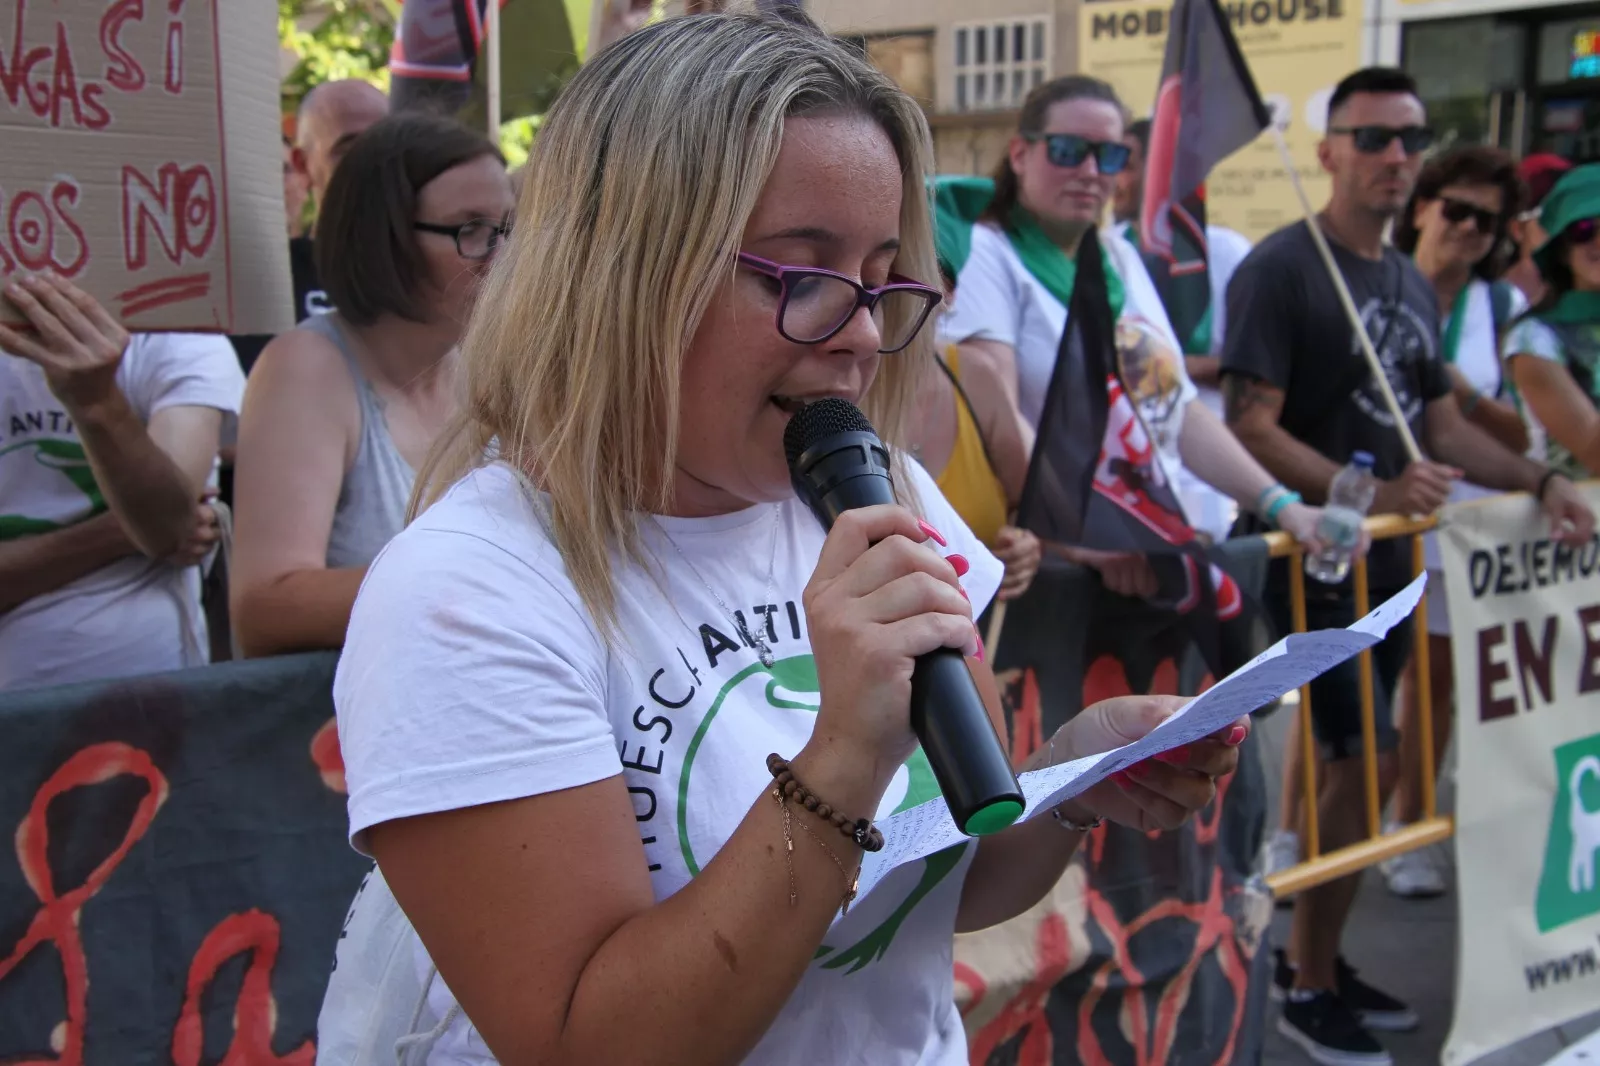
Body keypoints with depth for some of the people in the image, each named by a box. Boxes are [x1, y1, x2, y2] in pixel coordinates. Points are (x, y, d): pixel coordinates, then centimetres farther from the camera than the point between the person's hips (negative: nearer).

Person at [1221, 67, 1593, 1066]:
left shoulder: (1415, 285, 13)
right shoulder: (1280, 269, -11)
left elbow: (1444, 423, 19)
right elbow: (1253, 429, -19)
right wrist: (1367, 494, -28)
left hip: (1390, 562, 8)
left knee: (1365, 764, 12)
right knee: (1362, 760, -8)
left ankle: (1317, 957, 27)